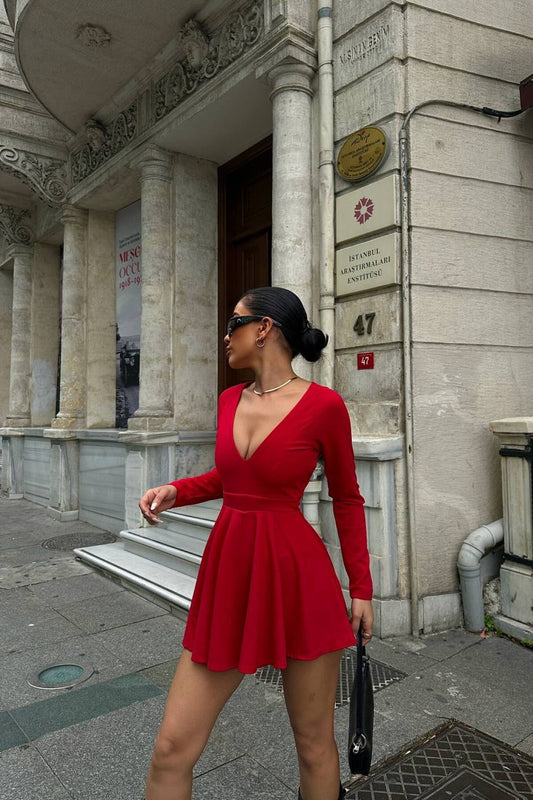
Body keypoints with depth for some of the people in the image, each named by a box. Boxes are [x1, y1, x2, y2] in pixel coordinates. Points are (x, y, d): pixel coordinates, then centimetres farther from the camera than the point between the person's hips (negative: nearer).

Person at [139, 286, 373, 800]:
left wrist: (361, 587, 4)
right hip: (227, 574, 5)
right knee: (171, 749, 7)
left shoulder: (323, 405, -10)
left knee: (314, 745, 15)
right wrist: (175, 492, 4)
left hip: (297, 578, -4)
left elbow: (346, 498, 1)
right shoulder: (230, 400, 6)